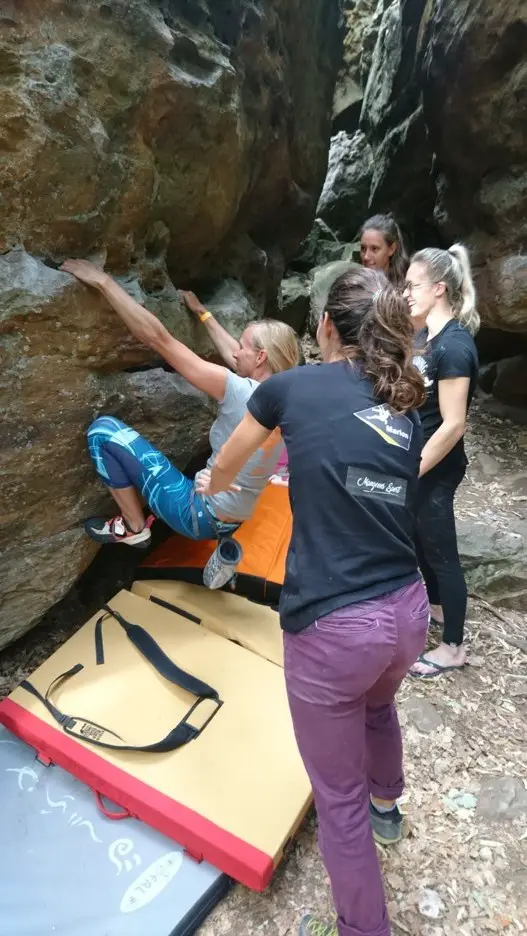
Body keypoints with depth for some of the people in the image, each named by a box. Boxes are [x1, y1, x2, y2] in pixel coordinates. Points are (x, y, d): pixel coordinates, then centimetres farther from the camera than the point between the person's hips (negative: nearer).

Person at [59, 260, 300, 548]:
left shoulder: (242, 393, -25)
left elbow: (158, 338, -23)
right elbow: (234, 354, 16)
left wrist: (103, 281, -16)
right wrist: (202, 313, 28)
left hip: (203, 517, -8)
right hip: (230, 519, 9)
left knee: (103, 429, -11)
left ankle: (134, 529, 3)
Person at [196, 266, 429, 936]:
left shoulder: (291, 386, -4)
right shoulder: (405, 407, 7)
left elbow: (226, 465, 14)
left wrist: (211, 486, 38)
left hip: (332, 628, -6)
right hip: (407, 611, 7)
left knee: (337, 797, 17)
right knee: (377, 704, 39)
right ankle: (386, 805, 66)